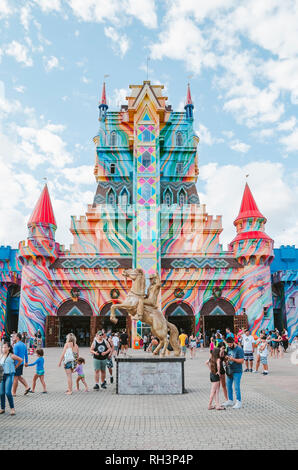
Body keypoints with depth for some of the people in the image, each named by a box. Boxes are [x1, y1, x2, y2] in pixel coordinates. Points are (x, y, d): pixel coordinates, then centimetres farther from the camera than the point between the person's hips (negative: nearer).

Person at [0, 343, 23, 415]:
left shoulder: (11, 356, -6)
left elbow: (21, 360, 1)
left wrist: (15, 367, 7)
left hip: (9, 375, -5)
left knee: (8, 392, -13)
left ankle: (12, 408, -1)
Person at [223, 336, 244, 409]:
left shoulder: (239, 349, -14)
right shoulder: (228, 348, 6)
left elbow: (242, 361, -16)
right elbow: (226, 358, 17)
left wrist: (233, 359, -25)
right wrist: (226, 358, -6)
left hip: (237, 371, -7)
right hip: (229, 370, 7)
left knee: (236, 387, -2)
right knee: (229, 386, 12)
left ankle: (239, 402, 11)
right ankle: (230, 401, 25)